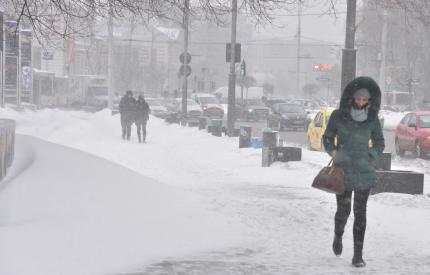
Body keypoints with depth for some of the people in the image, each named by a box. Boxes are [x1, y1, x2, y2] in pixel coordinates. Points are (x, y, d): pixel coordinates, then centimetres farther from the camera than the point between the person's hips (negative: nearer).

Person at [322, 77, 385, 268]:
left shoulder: (372, 119, 0)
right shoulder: (338, 116, -4)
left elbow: (379, 143, 12)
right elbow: (327, 137, 7)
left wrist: (371, 156, -5)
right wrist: (333, 151, -11)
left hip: (364, 172, 1)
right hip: (343, 171, -1)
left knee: (360, 213, 0)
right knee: (343, 210, 3)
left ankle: (358, 254, 5)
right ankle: (338, 237, 36)